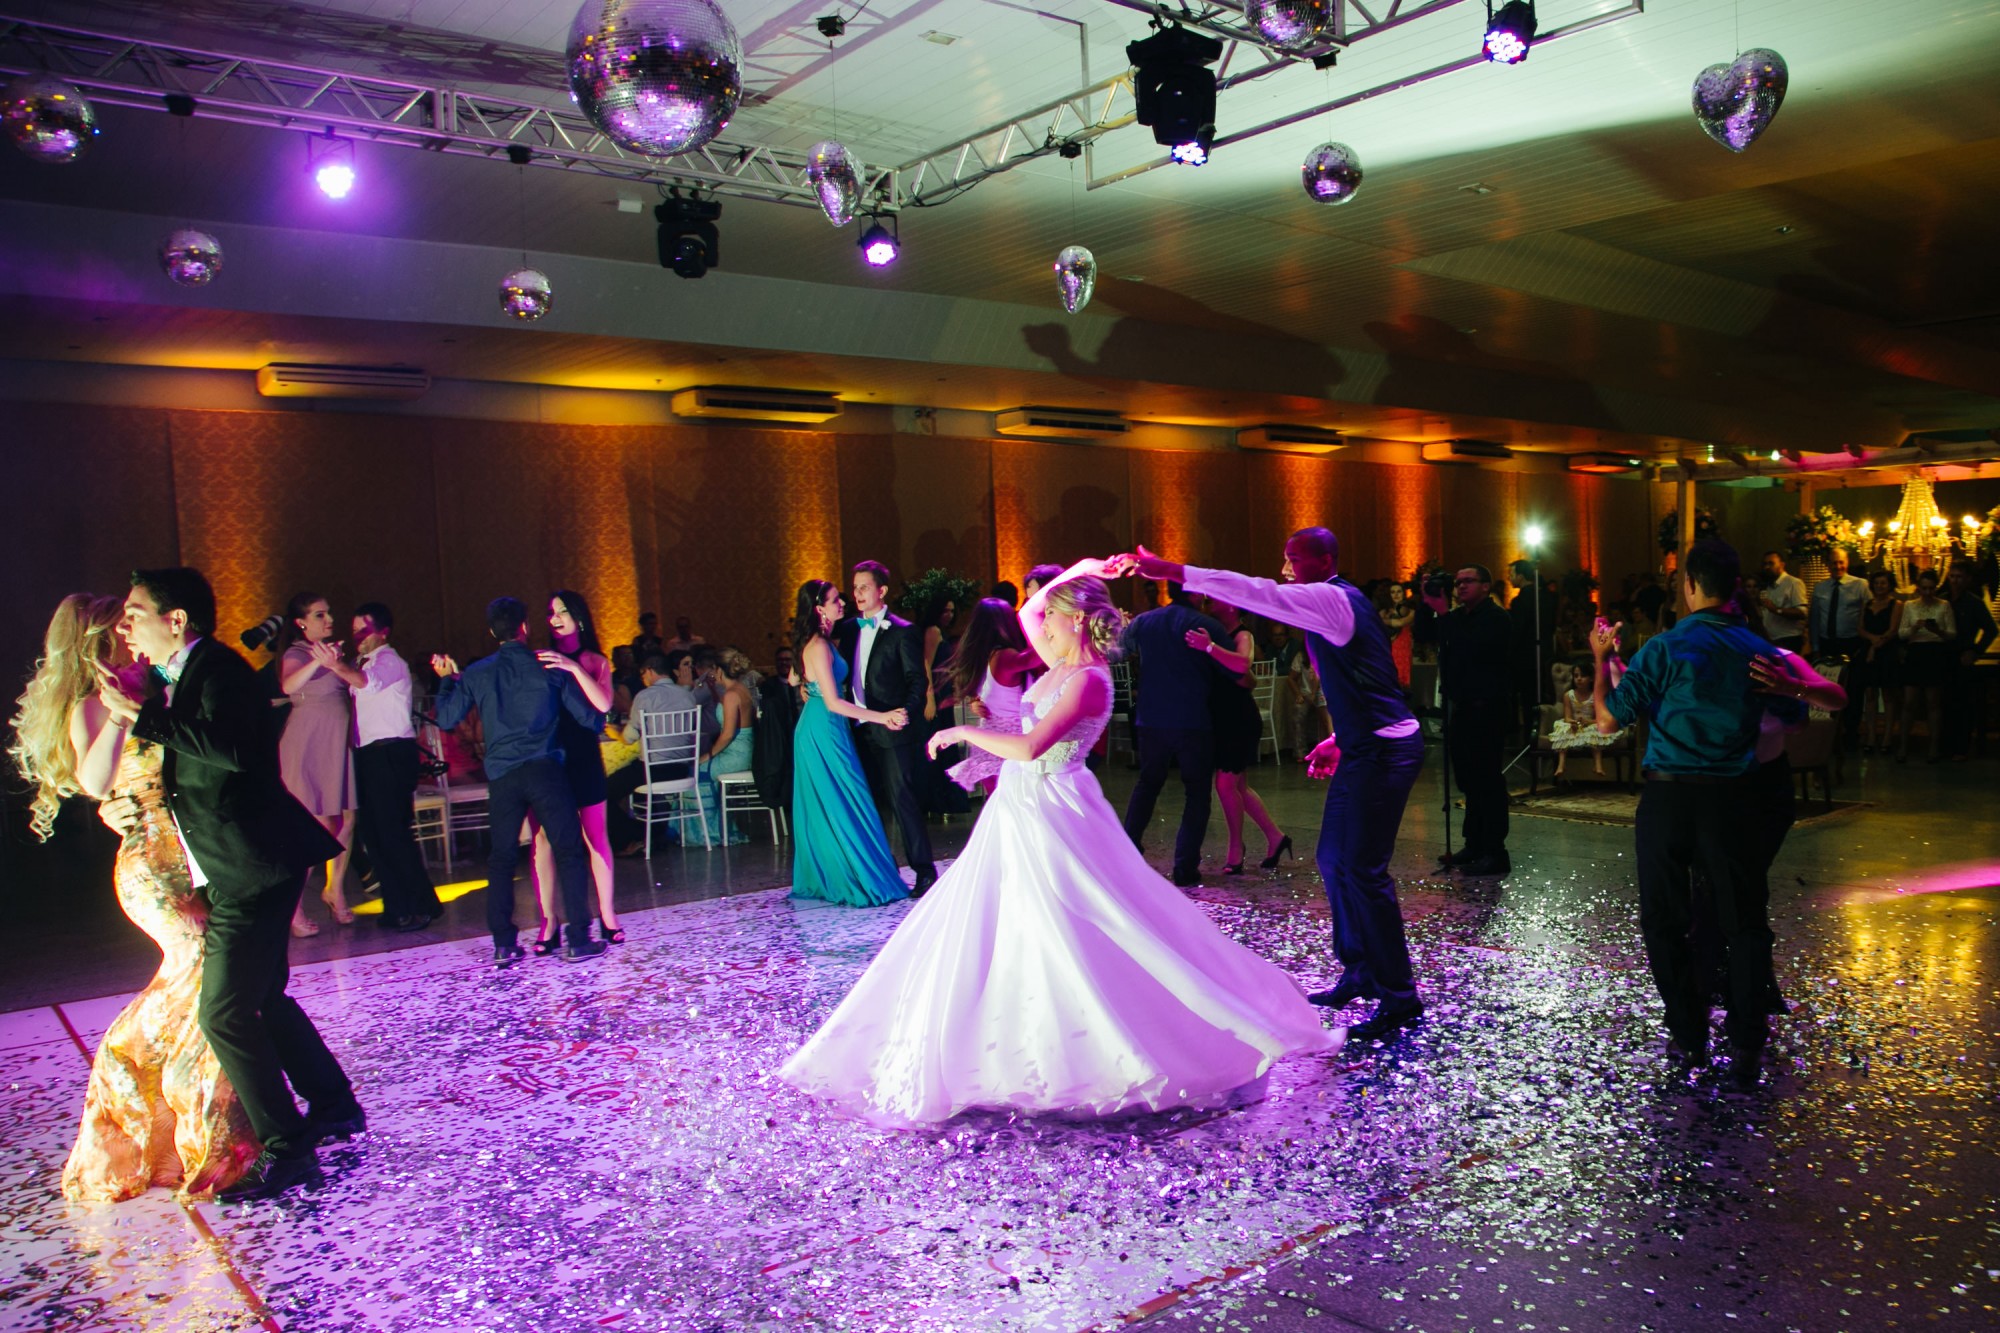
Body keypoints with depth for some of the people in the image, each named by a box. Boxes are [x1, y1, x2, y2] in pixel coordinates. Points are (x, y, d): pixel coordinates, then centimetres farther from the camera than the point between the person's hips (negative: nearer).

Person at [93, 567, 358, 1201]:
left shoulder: (218, 668, -13)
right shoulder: (172, 679, 16)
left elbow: (230, 749, -31)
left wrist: (138, 712, -26)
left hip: (251, 870, -11)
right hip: (235, 872, 11)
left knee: (225, 1013, -9)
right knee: (260, 997, 20)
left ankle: (284, 1153, -1)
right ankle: (333, 1105, 32)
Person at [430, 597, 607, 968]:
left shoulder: (476, 674, 5)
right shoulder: (550, 668, 2)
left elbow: (446, 720, 8)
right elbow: (590, 718, 3)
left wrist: (446, 680, 23)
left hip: (501, 776, 2)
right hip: (545, 770, -2)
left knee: (501, 860, 12)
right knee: (569, 853, 3)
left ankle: (503, 945, 12)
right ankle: (578, 941, -1)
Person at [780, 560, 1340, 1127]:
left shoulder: (1088, 679, -20)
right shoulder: (1061, 666, 6)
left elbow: (1028, 747, -29)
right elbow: (1027, 614, 22)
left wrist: (963, 732, -17)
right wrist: (1081, 573, 13)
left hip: (1052, 819, -9)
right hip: (1019, 813, 9)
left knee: (1071, 941, -4)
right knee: (996, 934, 15)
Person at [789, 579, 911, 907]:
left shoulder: (819, 643, 11)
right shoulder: (819, 647, -18)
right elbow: (833, 702, -22)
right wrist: (880, 717, -20)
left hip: (818, 731, 9)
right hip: (825, 732, -9)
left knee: (825, 807, 14)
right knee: (844, 805, -3)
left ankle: (822, 877, 21)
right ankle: (860, 881, 3)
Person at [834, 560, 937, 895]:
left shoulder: (902, 632, -6)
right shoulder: (849, 628, 13)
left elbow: (918, 680, -8)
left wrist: (907, 712, -25)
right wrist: (806, 679, -1)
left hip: (891, 732, -6)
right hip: (860, 731, 7)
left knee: (902, 801, -6)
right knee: (869, 802, 11)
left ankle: (924, 870, 2)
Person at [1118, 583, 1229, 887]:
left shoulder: (1142, 622, 4)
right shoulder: (1207, 625, -7)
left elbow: (1121, 650, 21)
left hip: (1151, 721, 4)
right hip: (1195, 724, -4)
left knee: (1147, 783, 21)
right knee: (1196, 793, 6)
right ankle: (1185, 867, 1)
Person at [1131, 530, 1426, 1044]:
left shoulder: (1332, 599, -14)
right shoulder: (1335, 603, 17)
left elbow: (1255, 593, -26)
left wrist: (1169, 570, -28)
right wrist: (1337, 741, 17)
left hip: (1383, 751, -10)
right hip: (1367, 748, 10)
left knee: (1363, 870, -8)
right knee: (1334, 861, 15)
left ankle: (1399, 996, 2)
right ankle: (1361, 973, 27)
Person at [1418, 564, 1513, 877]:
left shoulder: (1496, 617, -9)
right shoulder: (1458, 617, 18)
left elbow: (1470, 647, -24)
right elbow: (1425, 633, 12)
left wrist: (1443, 614, -22)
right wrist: (1427, 603, 0)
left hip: (1487, 708, -9)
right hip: (1462, 707, 9)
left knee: (1487, 780, -8)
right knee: (1468, 778, 14)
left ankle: (1494, 853, -5)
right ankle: (1474, 845, 23)